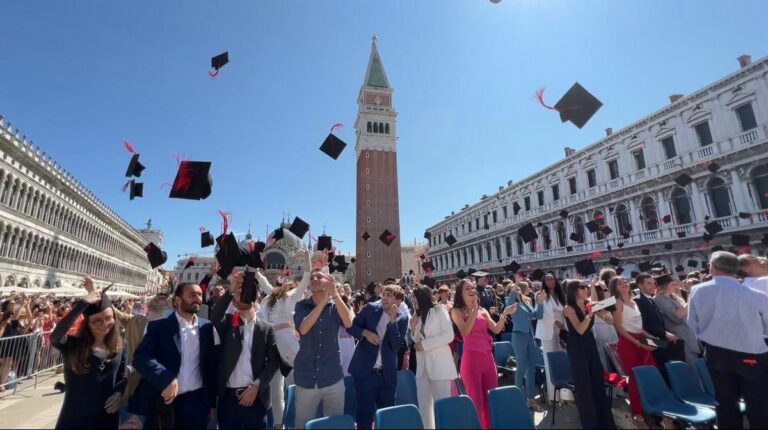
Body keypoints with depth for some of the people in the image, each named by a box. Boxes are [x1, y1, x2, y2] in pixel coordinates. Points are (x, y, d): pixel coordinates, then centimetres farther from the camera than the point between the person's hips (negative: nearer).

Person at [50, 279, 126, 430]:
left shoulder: (118, 347, -1)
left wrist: (119, 393, -12)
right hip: (74, 417, -2)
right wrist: (83, 303, -30)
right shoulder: (73, 345, -10)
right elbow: (55, 337, -32)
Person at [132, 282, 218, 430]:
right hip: (164, 401, -1)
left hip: (196, 402, 2)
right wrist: (166, 379, -27)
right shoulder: (159, 326, -3)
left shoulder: (207, 327, 2)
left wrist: (211, 403, 9)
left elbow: (211, 366, 6)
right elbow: (141, 357, -14)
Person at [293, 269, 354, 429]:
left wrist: (335, 294, -29)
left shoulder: (335, 307, 0)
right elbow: (303, 328, -21)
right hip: (306, 378, 0)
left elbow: (348, 323, -19)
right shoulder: (301, 306, -2)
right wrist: (324, 300, -27)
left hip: (333, 377, 1)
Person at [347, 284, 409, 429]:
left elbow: (396, 346, -12)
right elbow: (351, 326, 1)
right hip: (365, 370, -1)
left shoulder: (402, 317, -5)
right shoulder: (371, 308, -5)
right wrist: (365, 332, -18)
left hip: (387, 373, 1)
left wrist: (392, 321, -21)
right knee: (365, 412, 8)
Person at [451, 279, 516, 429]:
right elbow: (465, 331, -16)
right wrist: (474, 310, -18)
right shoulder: (457, 311, -1)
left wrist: (504, 314, -9)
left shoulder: (483, 310, 13)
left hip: (488, 357, 5)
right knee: (476, 402, -4)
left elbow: (496, 329, 4)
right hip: (471, 358, -5)